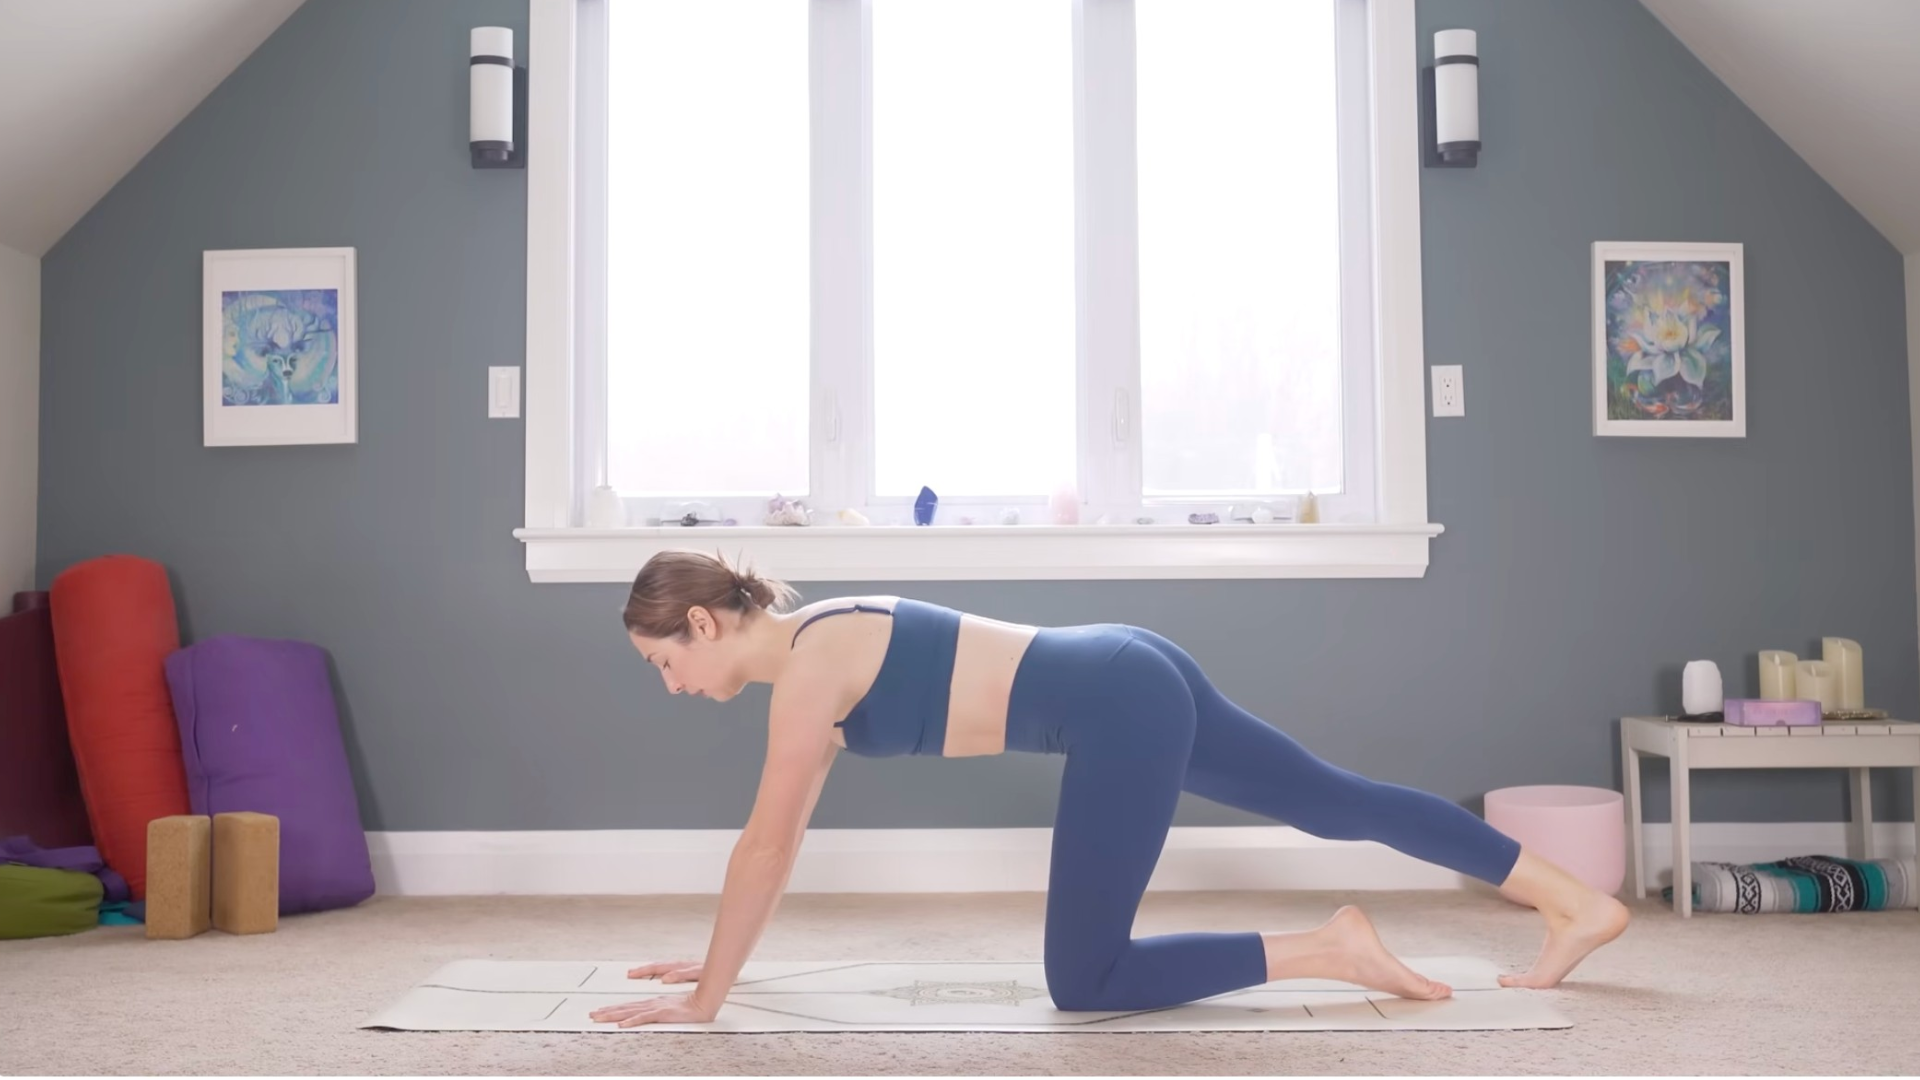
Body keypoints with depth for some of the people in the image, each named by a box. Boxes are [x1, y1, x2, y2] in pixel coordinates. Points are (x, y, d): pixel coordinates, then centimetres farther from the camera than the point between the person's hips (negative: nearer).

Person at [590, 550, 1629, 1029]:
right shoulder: (817, 643, 15)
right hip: (1136, 682, 10)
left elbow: (764, 845, -12)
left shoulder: (809, 659, -12)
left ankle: (1331, 950, -1)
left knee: (1084, 981, -2)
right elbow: (786, 832, 24)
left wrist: (705, 999, -4)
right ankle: (1580, 903, 26)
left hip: (1118, 708, -10)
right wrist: (719, 955, 26)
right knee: (1342, 803, 18)